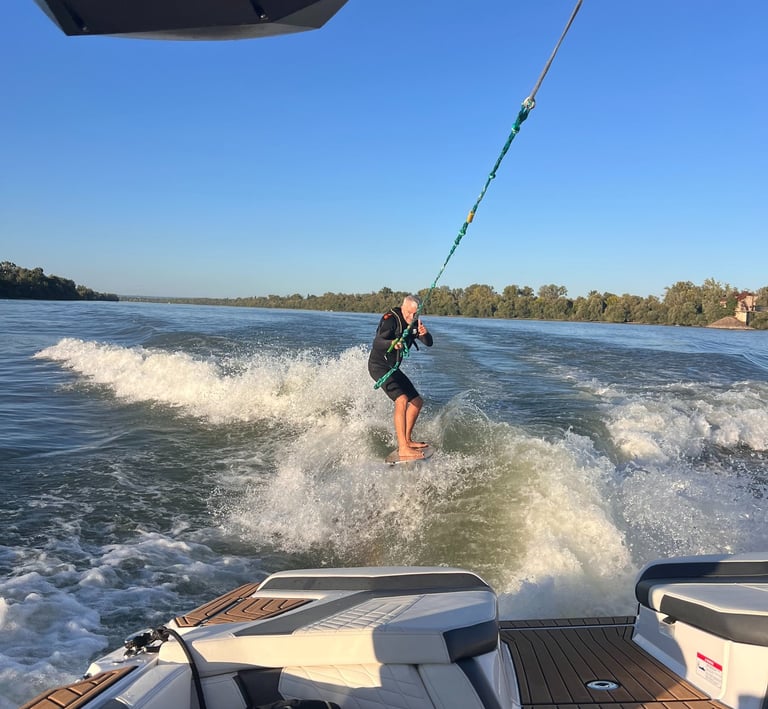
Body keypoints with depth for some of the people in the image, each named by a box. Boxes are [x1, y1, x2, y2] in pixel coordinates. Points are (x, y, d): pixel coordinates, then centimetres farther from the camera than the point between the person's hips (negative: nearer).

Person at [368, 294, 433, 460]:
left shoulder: (414, 323, 5)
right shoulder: (390, 319, -18)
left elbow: (429, 343, -4)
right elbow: (376, 342, -31)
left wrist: (424, 334, -27)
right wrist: (392, 343, -52)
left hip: (393, 368, 9)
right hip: (379, 365, -9)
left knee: (417, 401, 12)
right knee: (401, 400, -26)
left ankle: (406, 440, 25)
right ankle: (403, 449, -30)